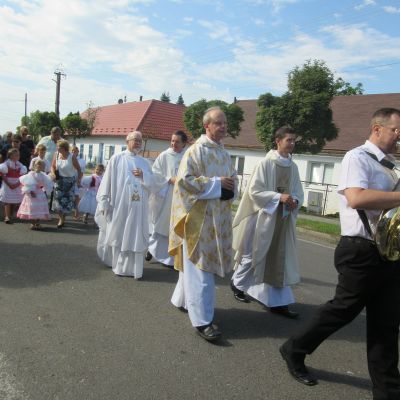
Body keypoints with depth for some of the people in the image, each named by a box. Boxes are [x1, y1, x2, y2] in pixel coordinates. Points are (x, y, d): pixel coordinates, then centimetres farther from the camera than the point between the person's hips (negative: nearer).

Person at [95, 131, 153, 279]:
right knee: (118, 235, 8)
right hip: (120, 205, -3)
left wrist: (143, 176, -10)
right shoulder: (117, 159, 1)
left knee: (136, 237, 2)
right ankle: (119, 265, 23)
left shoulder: (144, 163, 13)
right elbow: (107, 181, -3)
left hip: (138, 207, 3)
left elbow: (151, 183, 10)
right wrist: (103, 202, -8)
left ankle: (132, 267, 12)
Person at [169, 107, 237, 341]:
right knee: (200, 266, -5)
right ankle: (202, 320, 0)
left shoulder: (225, 153, 13)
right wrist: (216, 183, -17)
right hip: (198, 216, -8)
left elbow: (233, 179, 20)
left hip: (218, 217, 8)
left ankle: (182, 299, 35)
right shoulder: (196, 150, -9)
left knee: (197, 262, 16)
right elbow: (184, 179, -17)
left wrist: (230, 187, -4)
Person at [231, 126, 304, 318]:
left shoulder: (293, 167, 6)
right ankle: (237, 282, 33)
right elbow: (254, 191, -13)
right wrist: (279, 197, -21)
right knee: (254, 254, 8)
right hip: (264, 216, -5)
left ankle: (278, 302, 14)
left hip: (284, 219, 5)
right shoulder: (265, 163, -10)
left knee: (280, 260, 6)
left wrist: (295, 201, -11)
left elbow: (298, 192, 11)